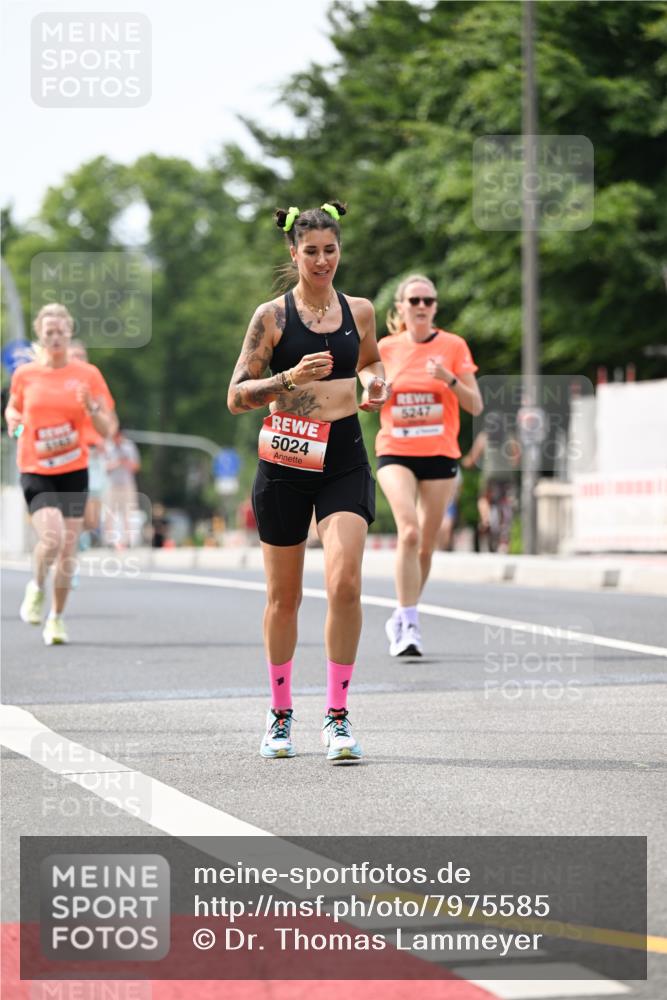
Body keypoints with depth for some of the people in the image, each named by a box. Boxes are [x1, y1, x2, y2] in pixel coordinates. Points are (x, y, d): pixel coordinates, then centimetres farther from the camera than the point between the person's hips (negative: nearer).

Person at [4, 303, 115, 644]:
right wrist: (13, 420, -2)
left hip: (74, 471, 1)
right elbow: (13, 408, 20)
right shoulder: (24, 375, 1)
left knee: (68, 549, 1)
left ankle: (57, 617, 19)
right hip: (36, 472, -1)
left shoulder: (87, 374, 0)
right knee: (52, 538, -21)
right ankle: (36, 587, 10)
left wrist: (91, 407, -19)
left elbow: (105, 430, 1)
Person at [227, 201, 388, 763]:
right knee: (284, 596, 8)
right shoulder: (272, 316, -3)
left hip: (345, 462, 1)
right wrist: (291, 378, -20)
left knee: (345, 582, -16)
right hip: (285, 462, -1)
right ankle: (281, 713, 25)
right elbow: (236, 397, -5)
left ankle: (337, 716, -9)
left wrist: (376, 384, 5)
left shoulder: (359, 311, 7)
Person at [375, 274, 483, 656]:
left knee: (426, 545, 7)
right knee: (409, 531, -22)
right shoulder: (386, 348, 3)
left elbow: (476, 406, -1)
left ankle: (402, 619, 26)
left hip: (440, 455, 1)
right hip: (395, 453, -1)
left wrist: (450, 379, -18)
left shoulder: (453, 346, 1)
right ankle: (409, 624, -21)